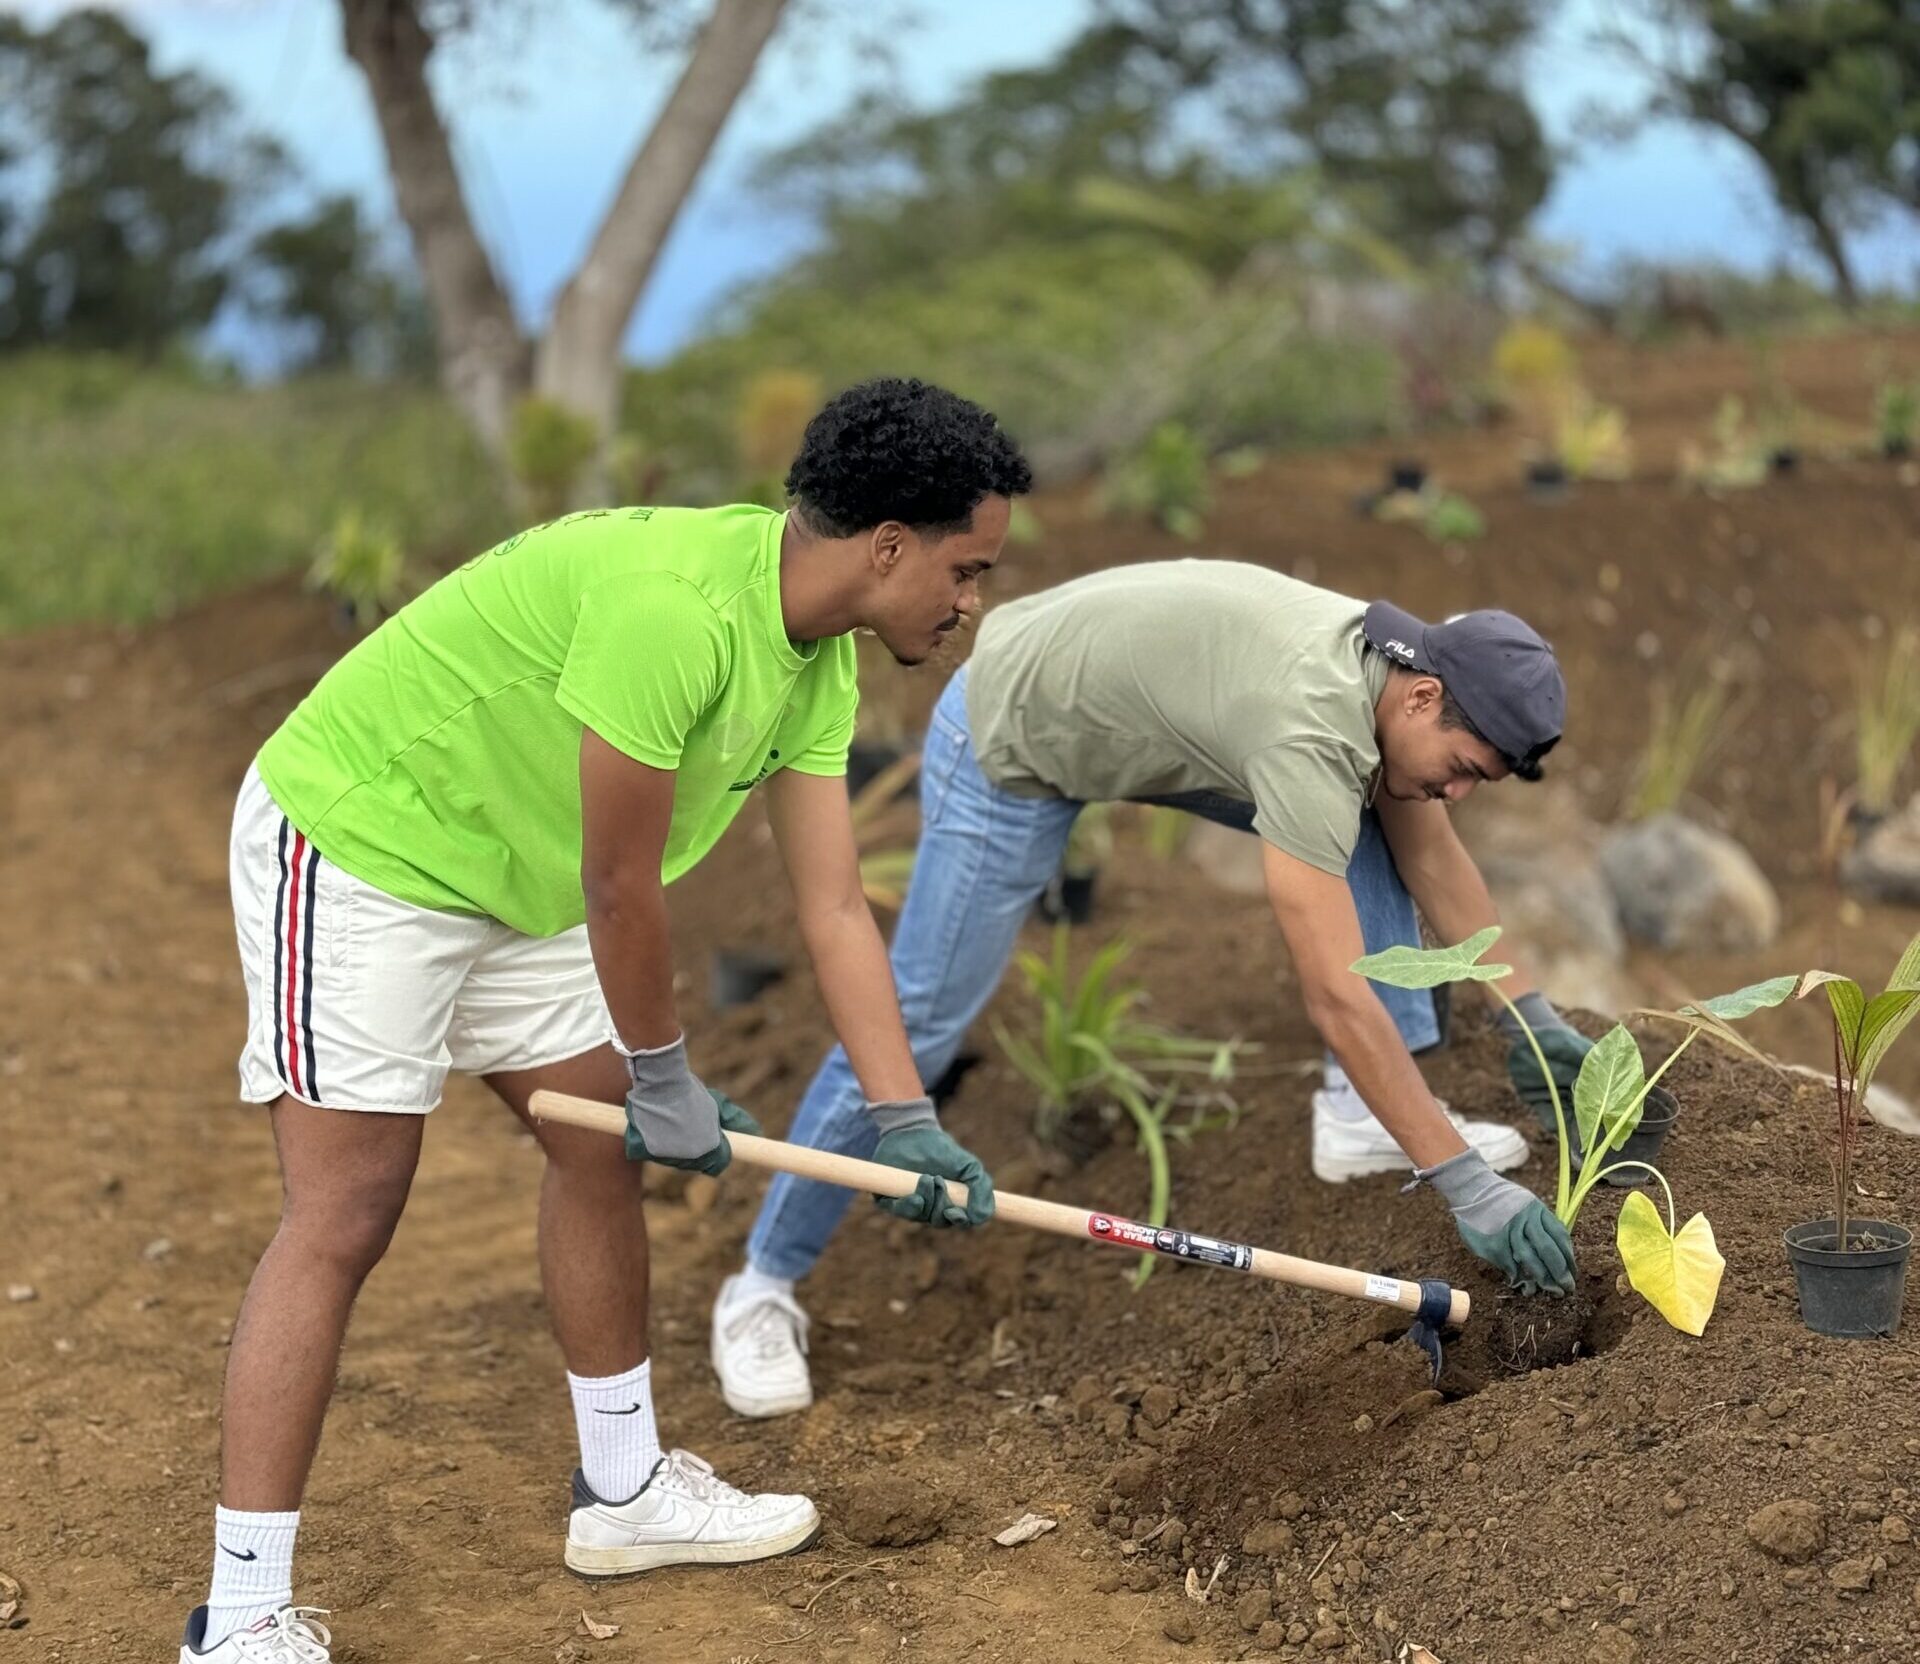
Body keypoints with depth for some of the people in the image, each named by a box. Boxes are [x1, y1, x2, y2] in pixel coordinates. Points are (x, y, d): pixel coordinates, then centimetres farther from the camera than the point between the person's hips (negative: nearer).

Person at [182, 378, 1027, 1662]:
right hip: (353, 848, -10)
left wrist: (902, 1118, -2)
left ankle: (624, 1491, 30)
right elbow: (621, 886, -25)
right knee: (346, 1218, -11)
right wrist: (667, 1084, -11)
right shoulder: (670, 603, -33)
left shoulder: (818, 658, -2)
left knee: (601, 1151, 14)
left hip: (507, 875, 10)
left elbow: (835, 906, 2)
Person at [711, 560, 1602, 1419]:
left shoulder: (1396, 664, -11)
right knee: (919, 1023, -6)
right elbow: (1337, 999, -40)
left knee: (1372, 821, 5)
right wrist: (1465, 1183, -37)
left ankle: (1359, 1115, 8)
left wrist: (1529, 1012, 7)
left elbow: (1433, 856, 9)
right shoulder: (1311, 728, -38)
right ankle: (762, 1288, 9)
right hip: (1009, 745, -9)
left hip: (1137, 706, 9)